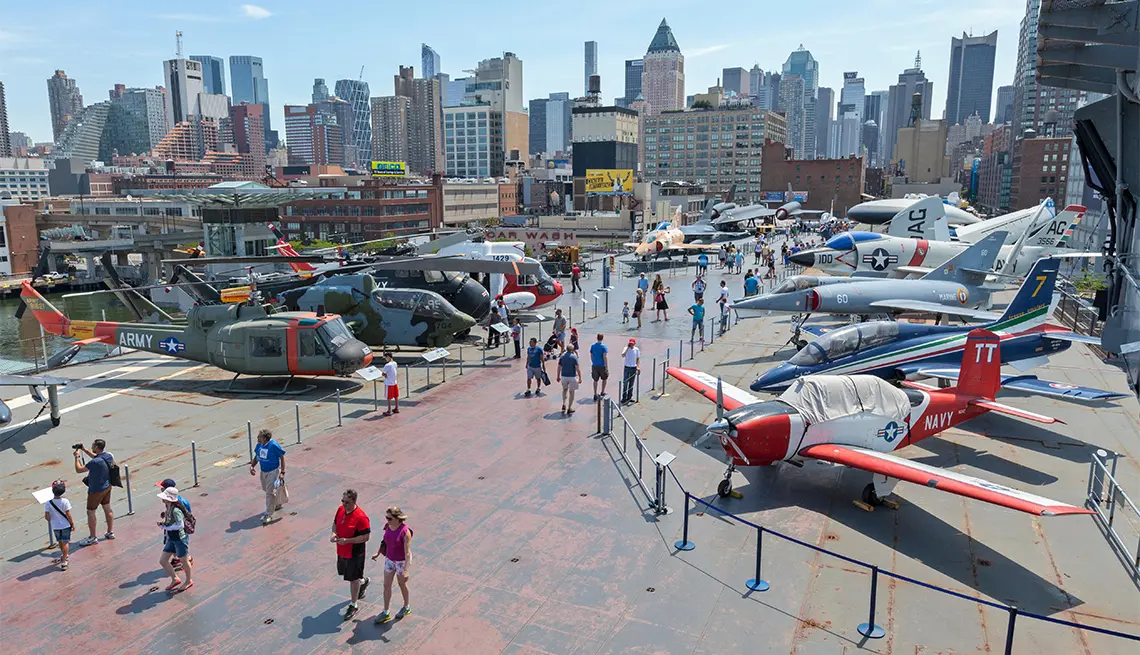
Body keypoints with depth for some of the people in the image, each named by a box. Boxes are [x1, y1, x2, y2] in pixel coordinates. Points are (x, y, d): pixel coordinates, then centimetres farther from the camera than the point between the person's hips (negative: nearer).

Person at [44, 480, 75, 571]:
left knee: (60, 542, 21)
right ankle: (64, 561, 4)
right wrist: (72, 523, 0)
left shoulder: (48, 503, -12)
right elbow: (68, 515, -13)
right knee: (65, 542, 6)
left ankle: (64, 556, 42)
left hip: (55, 526, 2)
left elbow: (46, 517, -11)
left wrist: (51, 521, 11)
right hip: (65, 525, -2)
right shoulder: (65, 501, -17)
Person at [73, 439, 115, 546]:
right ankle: (110, 532, 30)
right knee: (107, 509, 19)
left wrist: (76, 457, -9)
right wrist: (84, 450, 11)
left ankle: (92, 537, 17)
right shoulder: (109, 456, -6)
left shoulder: (95, 462, -31)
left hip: (96, 490, -8)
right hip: (107, 487, 8)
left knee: (90, 512, 7)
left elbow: (78, 469, -21)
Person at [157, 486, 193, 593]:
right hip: (171, 539, 9)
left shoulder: (176, 510, -25)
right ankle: (175, 579, 29)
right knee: (162, 561, 12)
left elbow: (180, 525, -26)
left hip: (179, 538, -9)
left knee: (184, 561, 9)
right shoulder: (168, 509, 3)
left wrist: (166, 526, -20)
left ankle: (189, 581, 30)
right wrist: (162, 523, -4)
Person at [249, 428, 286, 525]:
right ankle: (277, 504, 47)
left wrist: (282, 472, -17)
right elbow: (256, 456, 12)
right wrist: (252, 466, -5)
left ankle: (268, 515, 4)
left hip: (273, 472, -8)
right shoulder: (259, 445, -4)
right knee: (266, 489, 23)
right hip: (263, 471, 8)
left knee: (270, 492, -6)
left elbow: (282, 457, -16)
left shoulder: (274, 445, -24)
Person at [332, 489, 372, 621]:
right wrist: (334, 534, -8)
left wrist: (347, 540, -29)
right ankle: (364, 581, 53)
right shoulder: (340, 509, -4)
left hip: (355, 553, -8)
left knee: (353, 579, 6)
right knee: (343, 573, 26)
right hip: (341, 550, 8)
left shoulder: (360, 517, -27)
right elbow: (335, 523, 13)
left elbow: (366, 537, -24)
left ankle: (353, 606, 23)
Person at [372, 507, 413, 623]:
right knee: (386, 585, 10)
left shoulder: (405, 532, -30)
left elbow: (407, 552, -29)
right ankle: (386, 613, 25)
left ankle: (407, 607, 40)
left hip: (402, 561, -6)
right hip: (390, 559, 6)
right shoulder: (388, 526, -10)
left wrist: (406, 570, -31)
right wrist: (378, 553, 20)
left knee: (402, 584, 15)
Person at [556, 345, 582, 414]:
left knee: (565, 389, 26)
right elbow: (577, 368, -13)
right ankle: (569, 408, 8)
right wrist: (580, 378, -9)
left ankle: (564, 404, 14)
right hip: (572, 377, -4)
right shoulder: (574, 357, -10)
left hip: (563, 376, 4)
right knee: (571, 392, 7)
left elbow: (559, 367, 6)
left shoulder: (562, 356, 3)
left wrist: (558, 377, 16)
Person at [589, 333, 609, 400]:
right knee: (604, 378, 19)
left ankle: (595, 395, 7)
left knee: (595, 380, 8)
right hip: (602, 365, -3)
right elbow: (605, 357, -17)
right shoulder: (603, 346, -12)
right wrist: (607, 367, -13)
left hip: (594, 365, 3)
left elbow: (591, 356, 9)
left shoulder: (593, 346, 1)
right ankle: (602, 392, 27)